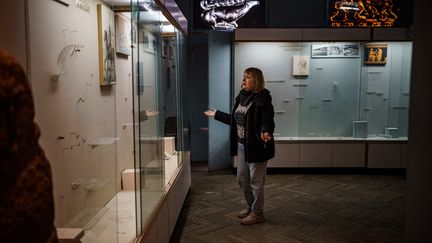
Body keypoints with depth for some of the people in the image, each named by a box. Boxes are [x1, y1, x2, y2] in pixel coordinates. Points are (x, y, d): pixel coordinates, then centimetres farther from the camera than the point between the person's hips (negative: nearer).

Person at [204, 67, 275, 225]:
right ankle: (250, 207, 35)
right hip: (241, 145, 8)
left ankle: (257, 213, 18)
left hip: (256, 146, -8)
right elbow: (235, 120, 17)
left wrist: (265, 132, -43)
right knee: (242, 178, 18)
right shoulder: (241, 97, 8)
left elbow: (268, 122, -21)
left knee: (256, 181, 3)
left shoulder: (262, 99, -15)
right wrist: (216, 114, 24)